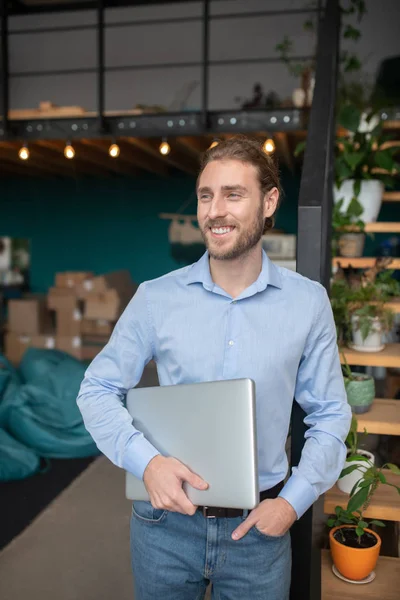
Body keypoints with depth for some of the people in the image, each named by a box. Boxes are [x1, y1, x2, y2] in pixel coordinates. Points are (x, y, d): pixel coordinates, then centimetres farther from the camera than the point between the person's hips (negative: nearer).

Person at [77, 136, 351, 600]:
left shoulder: (308, 301, -6)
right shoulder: (156, 298, -8)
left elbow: (330, 414, 1)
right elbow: (98, 390, -2)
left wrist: (294, 501, -9)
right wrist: (146, 461, -17)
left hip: (259, 527, 0)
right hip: (165, 521, 1)